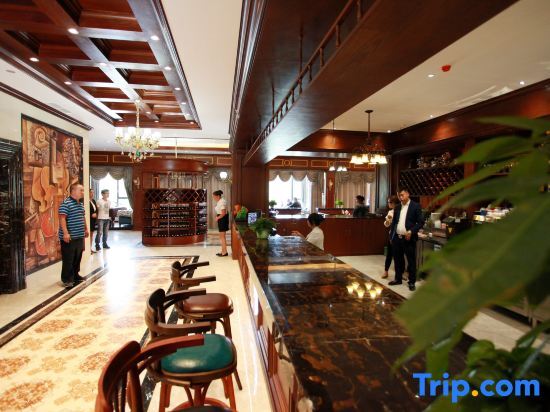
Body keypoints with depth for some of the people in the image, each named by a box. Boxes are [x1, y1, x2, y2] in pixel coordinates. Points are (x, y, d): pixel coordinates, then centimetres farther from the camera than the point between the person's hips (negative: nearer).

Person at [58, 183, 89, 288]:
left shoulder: (80, 204, 14)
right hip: (69, 237, -8)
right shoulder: (66, 203, -14)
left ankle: (75, 275, 28)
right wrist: (65, 233, -25)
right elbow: (62, 218, -20)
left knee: (78, 257, 15)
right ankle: (66, 279, 8)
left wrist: (86, 229, 24)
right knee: (68, 259, -1)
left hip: (79, 236, 8)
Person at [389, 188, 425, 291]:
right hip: (397, 238, 5)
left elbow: (421, 222, -7)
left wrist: (411, 231, -20)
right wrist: (392, 237, 11)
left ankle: (412, 282, 16)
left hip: (408, 238, -5)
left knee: (411, 261, 4)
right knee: (398, 260, 13)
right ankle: (398, 279, 27)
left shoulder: (415, 206, -5)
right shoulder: (397, 207, 11)